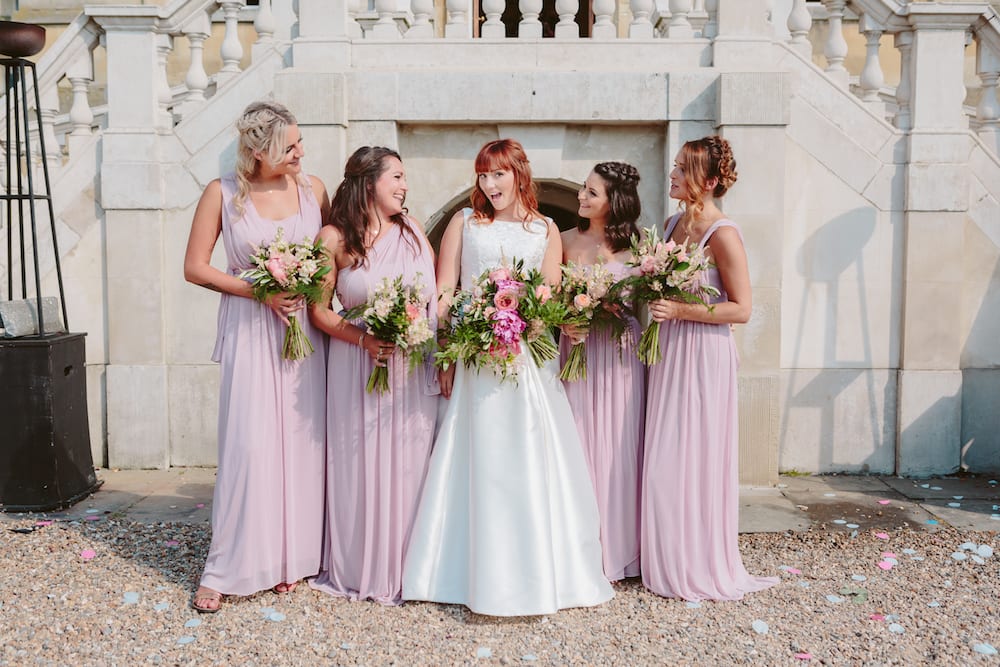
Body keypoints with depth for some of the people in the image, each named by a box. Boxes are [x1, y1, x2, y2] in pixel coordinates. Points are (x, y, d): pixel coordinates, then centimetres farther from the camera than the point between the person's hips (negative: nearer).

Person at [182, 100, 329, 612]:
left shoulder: (312, 188, 4)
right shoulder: (223, 194, -3)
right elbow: (195, 268, -2)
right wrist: (259, 291, -13)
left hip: (305, 327, 3)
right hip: (249, 331, -2)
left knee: (302, 443, 4)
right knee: (248, 446, -4)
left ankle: (294, 557, 18)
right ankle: (225, 570, 8)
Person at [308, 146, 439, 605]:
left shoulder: (412, 230, 5)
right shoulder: (334, 238, -3)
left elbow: (436, 296, 7)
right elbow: (319, 310, -2)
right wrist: (363, 338, -17)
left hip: (413, 369, 2)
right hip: (358, 369, -2)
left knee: (407, 464, 7)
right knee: (359, 467, 5)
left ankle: (401, 568, 21)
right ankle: (355, 570, 22)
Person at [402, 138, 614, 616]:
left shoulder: (546, 230, 12)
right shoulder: (464, 222, 10)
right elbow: (443, 292, 4)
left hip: (530, 357, 1)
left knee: (530, 461, 0)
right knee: (480, 464, -2)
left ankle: (533, 575, 11)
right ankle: (486, 577, 6)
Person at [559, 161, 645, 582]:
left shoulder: (633, 245, 0)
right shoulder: (567, 240, 7)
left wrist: (616, 307, -18)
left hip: (619, 351, -2)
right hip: (577, 348, 2)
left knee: (617, 447, 3)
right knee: (579, 444, 4)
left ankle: (618, 548, 17)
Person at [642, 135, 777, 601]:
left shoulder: (722, 235, -14)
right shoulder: (673, 224, 10)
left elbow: (741, 309, -14)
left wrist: (681, 311, -21)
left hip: (703, 357, -8)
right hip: (669, 352, 8)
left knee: (695, 460, 1)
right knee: (664, 461, 11)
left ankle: (703, 569, 17)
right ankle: (670, 562, 24)